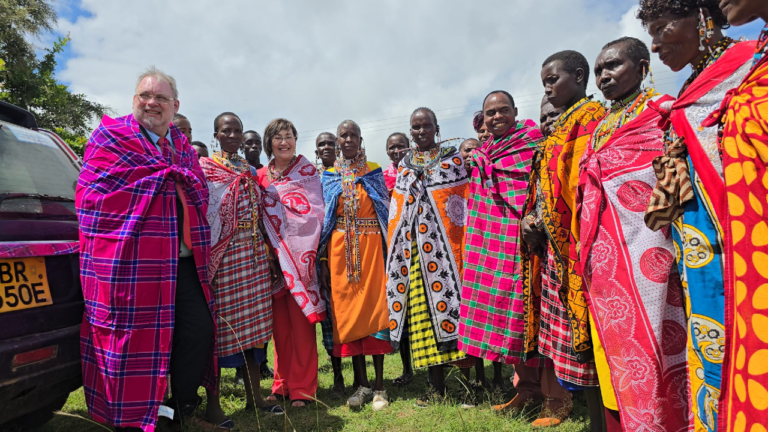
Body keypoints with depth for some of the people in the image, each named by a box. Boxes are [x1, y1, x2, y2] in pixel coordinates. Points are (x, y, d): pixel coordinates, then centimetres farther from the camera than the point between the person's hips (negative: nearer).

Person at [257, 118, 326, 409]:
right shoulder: (262, 176, 13)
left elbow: (314, 213, -9)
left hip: (299, 253, -3)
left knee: (300, 321, -2)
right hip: (272, 255, 4)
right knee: (279, 322, 8)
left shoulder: (307, 172, 3)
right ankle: (282, 384, 21)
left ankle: (302, 388, 10)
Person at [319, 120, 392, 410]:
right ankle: (362, 384, 16)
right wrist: (323, 260, 1)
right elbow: (324, 219, 8)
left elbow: (386, 211, 5)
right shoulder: (329, 177, 11)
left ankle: (379, 386, 11)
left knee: (373, 307, -2)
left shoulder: (374, 172, 8)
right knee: (347, 311, 3)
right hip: (340, 250, 2)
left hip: (371, 246, -1)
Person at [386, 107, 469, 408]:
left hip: (446, 247, -3)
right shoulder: (404, 166, 17)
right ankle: (437, 384, 15)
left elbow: (465, 204, 0)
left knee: (450, 301, -5)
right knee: (421, 313, 3)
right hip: (413, 252, 3)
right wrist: (395, 251, 12)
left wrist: (467, 248, -8)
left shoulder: (454, 159, 6)